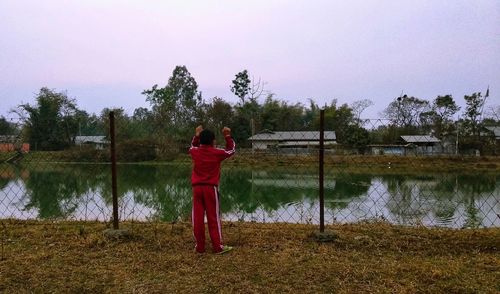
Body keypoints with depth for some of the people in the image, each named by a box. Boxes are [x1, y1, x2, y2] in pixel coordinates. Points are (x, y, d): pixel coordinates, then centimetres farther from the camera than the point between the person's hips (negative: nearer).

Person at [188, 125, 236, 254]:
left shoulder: (195, 152, 3)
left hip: (197, 187, 3)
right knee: (213, 217, 3)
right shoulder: (217, 153, -4)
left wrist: (197, 135, 25)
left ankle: (199, 247, 11)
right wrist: (227, 136, 12)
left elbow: (193, 146, 29)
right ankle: (218, 246, 7)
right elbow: (231, 150, 14)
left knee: (197, 218, 6)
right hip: (211, 188, -2)